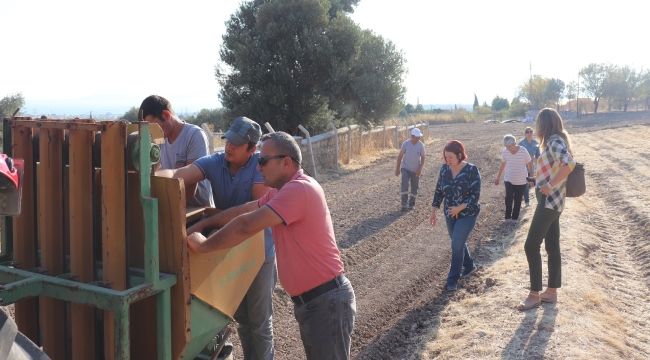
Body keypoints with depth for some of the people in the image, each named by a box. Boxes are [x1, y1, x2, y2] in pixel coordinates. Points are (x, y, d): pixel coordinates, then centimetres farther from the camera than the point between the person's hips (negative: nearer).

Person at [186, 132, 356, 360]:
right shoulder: (282, 190, 11)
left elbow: (246, 226, -26)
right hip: (309, 301, 10)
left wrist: (203, 245, -14)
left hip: (327, 301, -10)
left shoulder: (299, 189, -23)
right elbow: (244, 210, 12)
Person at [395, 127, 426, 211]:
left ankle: (411, 204, 26)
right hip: (406, 169, -2)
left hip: (416, 170, 2)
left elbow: (422, 158, -1)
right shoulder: (405, 144, -11)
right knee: (404, 186, -15)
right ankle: (404, 204, -6)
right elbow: (400, 156, -3)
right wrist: (397, 168, -2)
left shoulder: (421, 145, -8)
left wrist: (420, 168, -14)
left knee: (414, 188, 9)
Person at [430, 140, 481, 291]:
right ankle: (470, 266, 42)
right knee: (458, 243, 18)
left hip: (467, 214, -5)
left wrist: (460, 208, -25)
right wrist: (434, 210, 2)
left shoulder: (472, 170, -16)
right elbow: (439, 190, 6)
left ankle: (453, 278, 2)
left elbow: (475, 195, -16)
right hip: (450, 215, 5)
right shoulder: (444, 169, -2)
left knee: (456, 244, -11)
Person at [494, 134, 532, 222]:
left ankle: (514, 218, 20)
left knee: (517, 201, 8)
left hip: (521, 181, -1)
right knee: (509, 198, -16)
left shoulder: (523, 151, -17)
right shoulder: (505, 152, -9)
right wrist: (498, 177, 12)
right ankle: (508, 217, -6)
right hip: (509, 180, 1)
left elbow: (529, 164, -4)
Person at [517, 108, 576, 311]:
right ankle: (551, 292, 20)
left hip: (549, 202, -10)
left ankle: (534, 295, 0)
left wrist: (550, 185, -26)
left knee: (531, 246, -7)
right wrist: (541, 180, 7)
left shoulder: (555, 142, -16)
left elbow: (569, 164, -33)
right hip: (551, 201, 10)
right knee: (552, 246, 13)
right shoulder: (554, 141, 14)